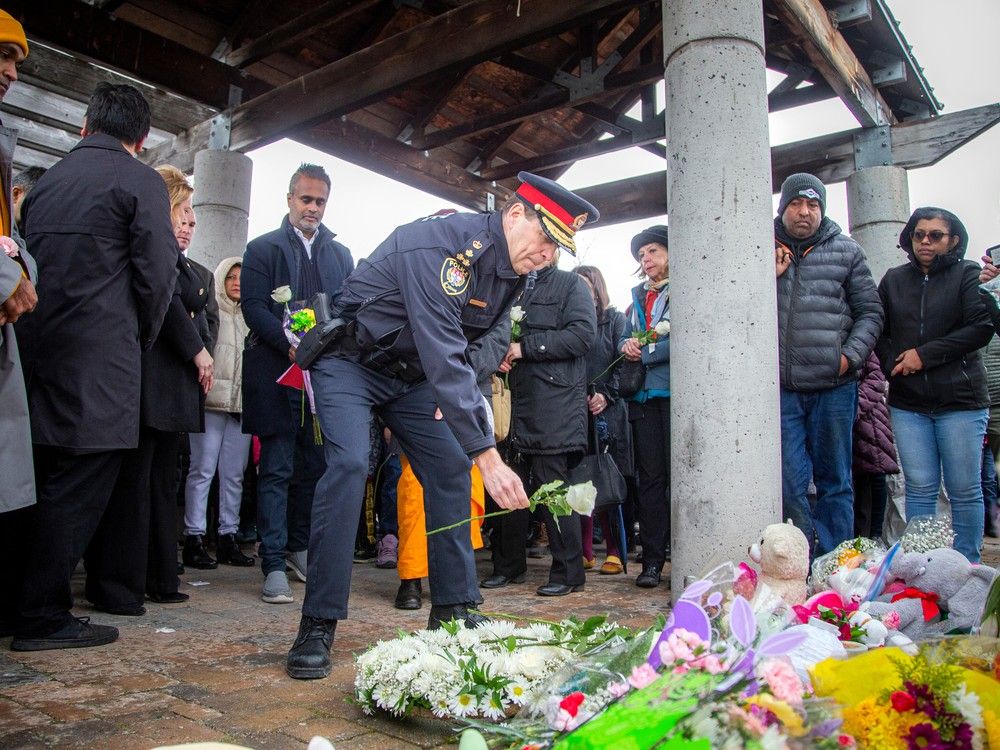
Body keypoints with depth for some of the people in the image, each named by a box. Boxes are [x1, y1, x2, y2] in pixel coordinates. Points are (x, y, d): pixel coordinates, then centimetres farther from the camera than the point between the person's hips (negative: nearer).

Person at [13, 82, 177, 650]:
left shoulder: (47, 181, 16)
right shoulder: (141, 181, -3)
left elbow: (28, 259, 17)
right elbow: (157, 275, -8)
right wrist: (140, 341, 8)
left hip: (41, 351, 7)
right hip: (101, 362, -7)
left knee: (48, 487, 15)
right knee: (81, 490, -1)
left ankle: (35, 602, 24)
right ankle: (44, 618, 4)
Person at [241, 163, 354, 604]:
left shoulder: (340, 255, 17)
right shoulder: (263, 248, 6)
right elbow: (253, 307, -5)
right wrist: (291, 344, -19)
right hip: (278, 373, -4)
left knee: (316, 466, 9)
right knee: (276, 470, -2)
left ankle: (299, 547, 25)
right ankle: (274, 566, 1)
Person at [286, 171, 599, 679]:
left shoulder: (514, 272, -5)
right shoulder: (438, 246, -32)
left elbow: (485, 339, 12)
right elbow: (442, 356, -39)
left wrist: (459, 388, -7)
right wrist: (487, 456, -42)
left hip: (413, 374, 8)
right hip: (351, 361, -7)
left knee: (449, 466, -1)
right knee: (349, 465, -23)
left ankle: (453, 609, 8)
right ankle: (318, 626, -14)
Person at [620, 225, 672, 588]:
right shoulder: (639, 296, 22)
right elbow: (625, 337, 19)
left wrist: (644, 353, -6)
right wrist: (626, 344, -4)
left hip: (675, 392, -5)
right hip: (644, 394, 5)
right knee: (650, 475, 3)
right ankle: (652, 560, 7)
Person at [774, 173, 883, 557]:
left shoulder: (846, 251, 9)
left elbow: (870, 311, 8)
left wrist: (851, 355, -6)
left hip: (834, 387, 1)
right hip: (780, 389, 0)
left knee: (835, 483, 9)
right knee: (789, 484, -2)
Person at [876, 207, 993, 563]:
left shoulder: (968, 274, 2)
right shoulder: (894, 279, 13)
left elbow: (982, 327, -9)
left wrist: (926, 354, -12)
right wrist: (891, 363, -4)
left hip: (961, 400, -2)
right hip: (908, 402, 3)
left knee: (965, 490, 4)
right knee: (920, 487, 4)